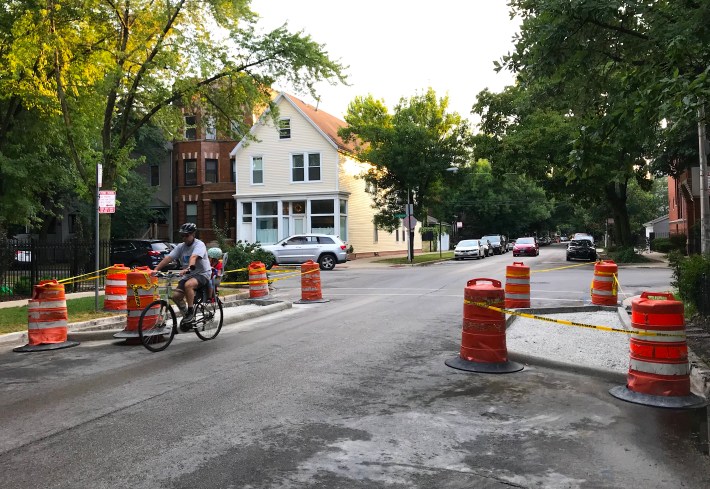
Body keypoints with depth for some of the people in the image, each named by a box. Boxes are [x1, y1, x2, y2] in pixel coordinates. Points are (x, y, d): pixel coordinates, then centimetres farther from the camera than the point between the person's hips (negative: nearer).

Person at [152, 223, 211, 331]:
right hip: (188, 275, 7)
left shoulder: (199, 245, -13)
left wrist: (188, 268, -51)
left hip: (202, 274, -7)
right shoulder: (181, 246, 5)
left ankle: (191, 313, -22)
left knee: (188, 285, -35)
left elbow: (194, 257, -33)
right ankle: (186, 315, 12)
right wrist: (156, 269, -17)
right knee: (176, 296, -11)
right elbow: (168, 258, -6)